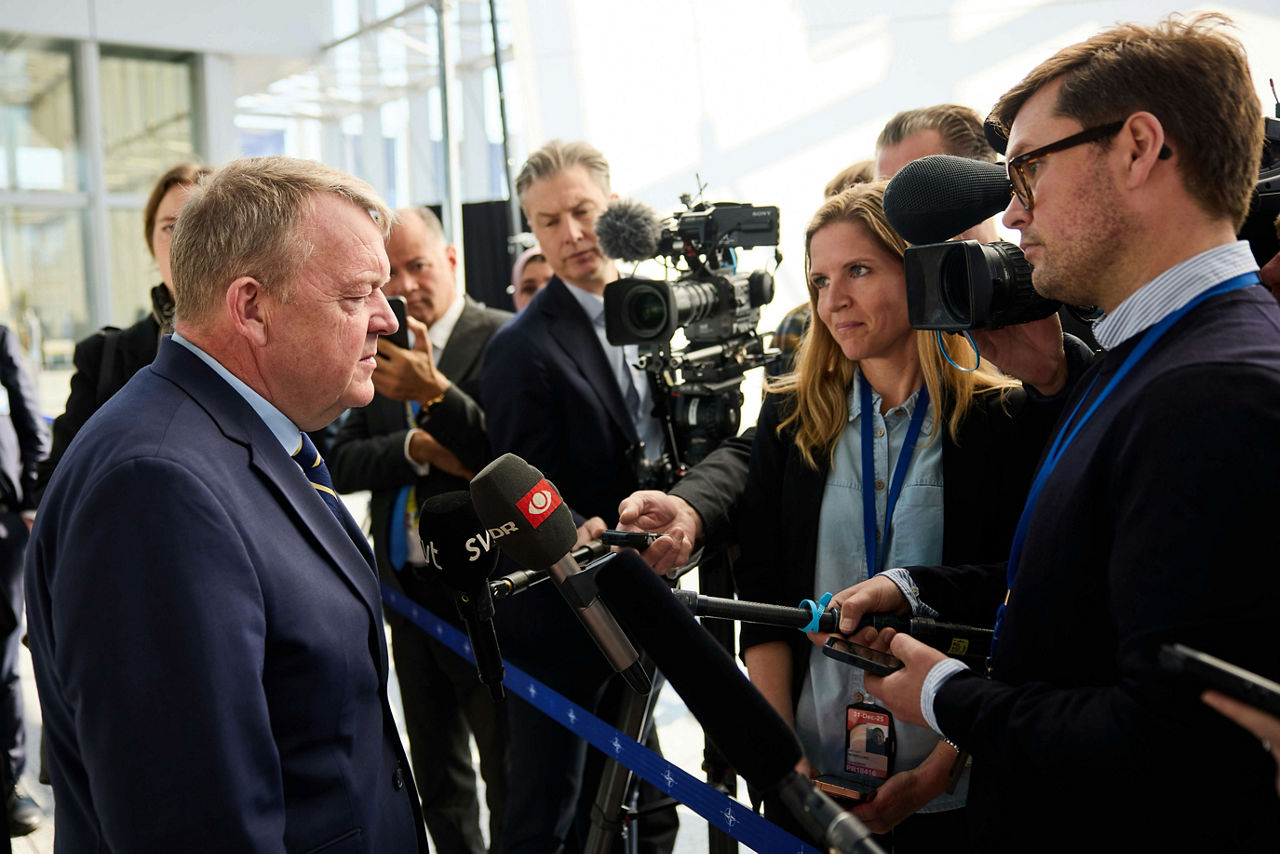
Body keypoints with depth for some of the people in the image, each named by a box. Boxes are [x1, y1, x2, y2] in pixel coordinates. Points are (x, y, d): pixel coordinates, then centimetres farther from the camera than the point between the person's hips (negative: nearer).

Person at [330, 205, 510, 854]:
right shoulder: (379, 349, 9)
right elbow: (344, 464, 2)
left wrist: (434, 392, -33)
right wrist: (417, 448, -16)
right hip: (408, 591, 6)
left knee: (509, 775, 4)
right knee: (436, 777, 19)